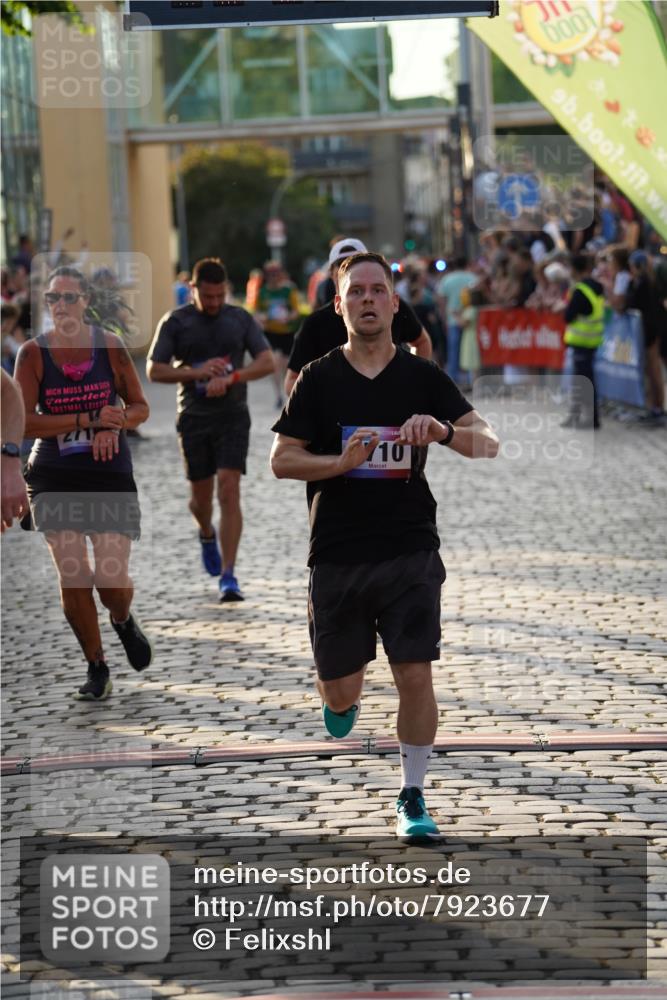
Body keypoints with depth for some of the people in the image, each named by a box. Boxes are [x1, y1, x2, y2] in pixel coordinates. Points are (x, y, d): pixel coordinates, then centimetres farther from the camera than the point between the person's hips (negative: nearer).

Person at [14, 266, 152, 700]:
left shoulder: (110, 345, -1)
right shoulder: (33, 353, -4)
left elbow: (140, 407, 6)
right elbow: (23, 421, -12)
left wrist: (115, 423, -17)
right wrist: (89, 420, -19)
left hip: (110, 473, 0)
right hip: (54, 477, 0)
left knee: (113, 578, -6)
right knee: (72, 574, -4)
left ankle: (124, 621, 31)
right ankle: (97, 668, 12)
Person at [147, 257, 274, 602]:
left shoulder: (240, 319, 4)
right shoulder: (175, 322, 1)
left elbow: (267, 362, -3)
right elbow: (154, 370, -2)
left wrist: (230, 378, -18)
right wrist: (196, 372, -16)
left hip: (232, 417, 0)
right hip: (194, 418, 0)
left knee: (229, 490, -12)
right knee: (201, 495, 9)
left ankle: (228, 575, -12)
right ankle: (206, 535, 45)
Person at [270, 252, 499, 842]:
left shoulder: (423, 377, 3)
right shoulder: (318, 379, 2)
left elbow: (488, 443, -1)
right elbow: (282, 460, 1)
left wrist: (444, 432, -22)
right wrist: (343, 461, -17)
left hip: (410, 550, 0)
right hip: (338, 555, 0)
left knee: (415, 676, -9)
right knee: (340, 688, 7)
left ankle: (413, 798, 6)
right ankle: (344, 702, 45)